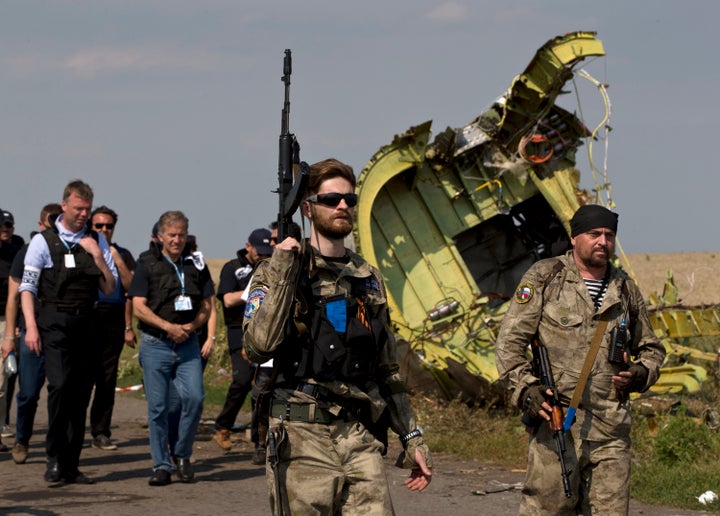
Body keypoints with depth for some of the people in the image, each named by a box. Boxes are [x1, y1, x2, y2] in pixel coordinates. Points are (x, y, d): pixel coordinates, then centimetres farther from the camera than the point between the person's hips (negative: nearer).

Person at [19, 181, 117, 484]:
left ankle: (70, 465, 10)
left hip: (86, 323, 4)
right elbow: (27, 287, -1)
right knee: (60, 384, -20)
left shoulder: (97, 242, 12)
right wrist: (31, 326, -12)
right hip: (55, 322, -4)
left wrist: (97, 256, -5)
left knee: (81, 393, 3)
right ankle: (55, 457, -8)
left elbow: (110, 288, 8)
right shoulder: (44, 241, 1)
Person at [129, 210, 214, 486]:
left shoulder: (196, 264, 10)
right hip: (155, 343, -2)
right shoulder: (147, 264, 1)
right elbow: (139, 307, -5)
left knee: (194, 397, -12)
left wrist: (190, 327, -7)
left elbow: (206, 306, 12)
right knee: (158, 406, -1)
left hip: (188, 343, 2)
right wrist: (169, 327, -15)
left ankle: (181, 454, 9)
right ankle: (161, 464, 8)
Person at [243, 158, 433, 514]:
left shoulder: (369, 280, 16)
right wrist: (282, 273, -15)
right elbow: (258, 347, -16)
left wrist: (412, 437, 16)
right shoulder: (277, 272, 1)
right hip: (302, 439, -4)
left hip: (360, 437, 4)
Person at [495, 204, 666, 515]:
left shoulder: (626, 289, 16)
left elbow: (651, 348, 26)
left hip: (611, 429, 4)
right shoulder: (544, 278, 2)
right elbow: (510, 341, 0)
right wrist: (526, 389, -13)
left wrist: (641, 373, 4)